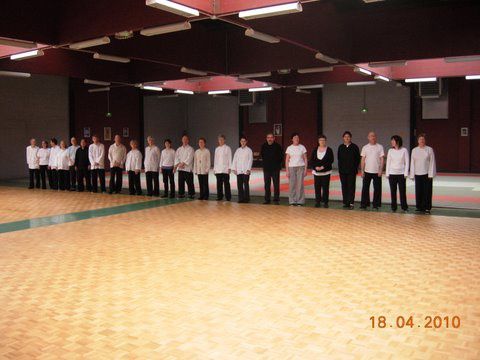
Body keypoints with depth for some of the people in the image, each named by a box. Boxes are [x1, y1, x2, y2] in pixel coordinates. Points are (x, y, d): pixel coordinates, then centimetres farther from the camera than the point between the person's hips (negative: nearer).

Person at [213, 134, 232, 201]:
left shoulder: (227, 148, 2)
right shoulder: (217, 149, 15)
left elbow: (230, 158, 0)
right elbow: (215, 159, 17)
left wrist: (229, 168, -7)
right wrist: (214, 169, 12)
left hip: (225, 170, -4)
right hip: (218, 170, 4)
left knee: (226, 183, -5)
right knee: (219, 184, 4)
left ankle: (228, 197, 0)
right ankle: (219, 197, 11)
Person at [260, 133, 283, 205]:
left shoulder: (277, 146, -5)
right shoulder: (264, 146, 4)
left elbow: (281, 156, 5)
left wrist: (277, 163, 3)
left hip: (275, 168, -3)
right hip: (266, 168, 3)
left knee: (276, 184, -3)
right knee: (267, 184, 7)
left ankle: (276, 199, 3)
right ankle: (267, 199, 15)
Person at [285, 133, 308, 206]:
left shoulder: (302, 147, 4)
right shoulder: (289, 148, 4)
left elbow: (305, 159, 6)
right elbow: (287, 160, 5)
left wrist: (305, 169, -2)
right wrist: (287, 170, -2)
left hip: (300, 167, 0)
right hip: (291, 167, 1)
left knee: (300, 184, -3)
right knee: (292, 185, -1)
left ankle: (300, 201, 4)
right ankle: (292, 201, 7)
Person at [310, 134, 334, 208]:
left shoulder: (329, 150, 1)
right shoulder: (315, 150, 8)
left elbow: (331, 160, -6)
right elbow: (311, 160, 5)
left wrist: (323, 166, -15)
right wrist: (315, 167, -11)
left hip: (326, 172, -2)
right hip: (316, 172, 2)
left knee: (325, 187, -2)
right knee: (317, 187, 1)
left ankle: (325, 202, 4)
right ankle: (318, 202, 8)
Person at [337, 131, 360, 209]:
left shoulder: (354, 147, 1)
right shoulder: (341, 147, 9)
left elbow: (358, 158, 3)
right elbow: (339, 158, 10)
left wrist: (355, 167, -2)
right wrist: (340, 167, 1)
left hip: (352, 171, -3)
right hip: (342, 170, 3)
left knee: (351, 187, -4)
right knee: (344, 187, 5)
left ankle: (351, 203, -3)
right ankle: (345, 202, 10)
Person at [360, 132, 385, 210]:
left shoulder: (380, 147, 2)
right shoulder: (365, 147, 6)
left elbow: (382, 159, -1)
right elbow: (363, 160, 6)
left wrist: (381, 170, -9)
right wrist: (362, 171, 0)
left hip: (377, 171, -1)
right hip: (367, 171, 1)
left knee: (377, 189, 2)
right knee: (365, 188, 3)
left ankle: (376, 205, 10)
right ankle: (364, 204, 11)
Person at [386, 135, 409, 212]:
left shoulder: (404, 150, 0)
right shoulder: (390, 151, 7)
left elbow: (407, 162, 1)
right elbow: (388, 162, 8)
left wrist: (406, 173, -5)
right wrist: (387, 173, 3)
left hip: (401, 174, -2)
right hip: (392, 174, 2)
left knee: (402, 191, -2)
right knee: (393, 191, 3)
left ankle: (404, 207, 8)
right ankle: (393, 207, 10)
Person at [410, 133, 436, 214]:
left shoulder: (429, 149, 0)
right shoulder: (414, 150, 8)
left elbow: (432, 162, -1)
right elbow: (412, 163, 9)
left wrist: (431, 174, -7)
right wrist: (412, 175, 5)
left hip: (427, 174, -2)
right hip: (417, 174, 2)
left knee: (427, 191, -2)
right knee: (418, 191, 4)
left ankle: (427, 208, 5)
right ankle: (419, 207, 15)